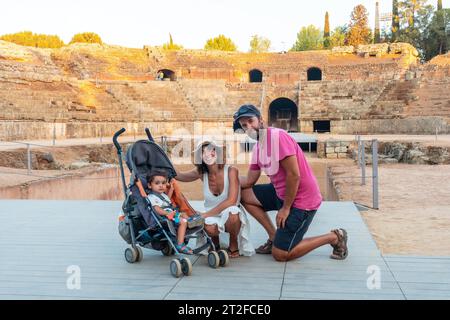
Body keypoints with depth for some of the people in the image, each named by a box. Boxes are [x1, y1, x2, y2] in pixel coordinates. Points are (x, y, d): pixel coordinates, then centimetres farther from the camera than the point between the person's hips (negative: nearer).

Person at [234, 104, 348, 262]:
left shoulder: (278, 136, -21)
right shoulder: (257, 147, 8)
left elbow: (294, 175, -24)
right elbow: (249, 181, 12)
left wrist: (285, 208, -17)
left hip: (302, 200, -9)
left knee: (280, 255, -7)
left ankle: (334, 238, 6)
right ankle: (274, 237, 11)